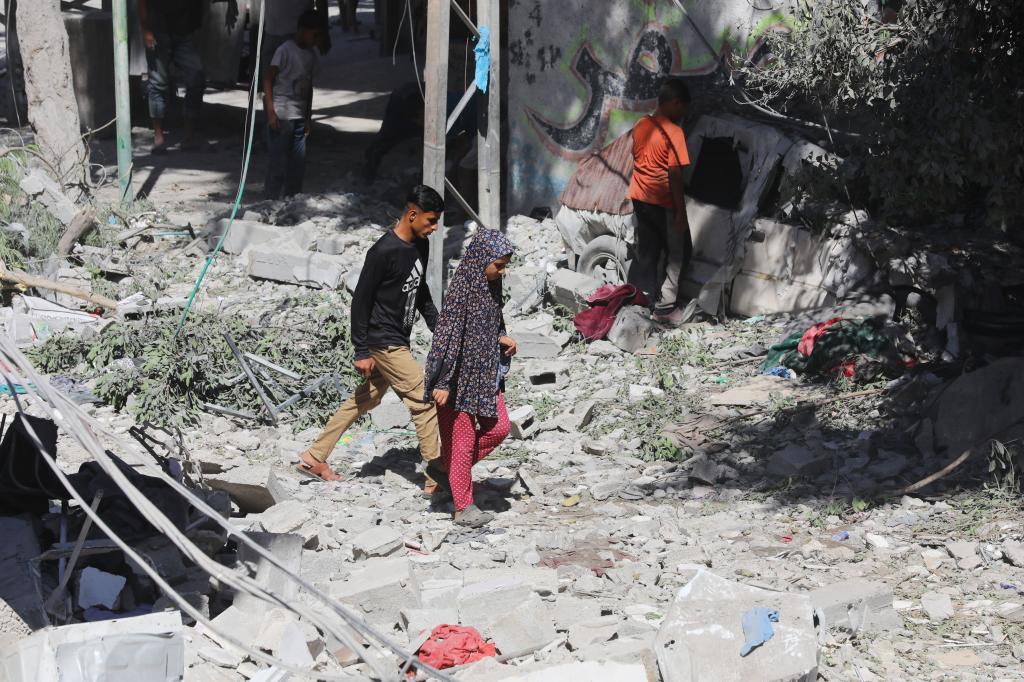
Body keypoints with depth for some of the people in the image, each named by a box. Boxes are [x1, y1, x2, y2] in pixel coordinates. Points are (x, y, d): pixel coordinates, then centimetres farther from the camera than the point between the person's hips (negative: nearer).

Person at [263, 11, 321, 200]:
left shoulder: (311, 54, 11)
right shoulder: (285, 50, -9)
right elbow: (268, 80, -9)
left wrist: (308, 117, 18)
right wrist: (270, 112, -15)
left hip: (299, 116, 7)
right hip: (281, 115, -7)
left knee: (298, 161, 6)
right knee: (278, 161, -5)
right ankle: (271, 200, 1)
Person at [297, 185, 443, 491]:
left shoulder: (420, 247, 6)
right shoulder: (384, 252, -21)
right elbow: (360, 300, -18)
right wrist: (361, 351, -17)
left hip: (397, 343, 9)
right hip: (383, 342, -9)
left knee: (363, 401, 16)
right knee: (425, 403, -7)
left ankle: (314, 458, 26)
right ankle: (437, 480, -1)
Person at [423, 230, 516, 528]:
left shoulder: (490, 286, 5)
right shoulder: (461, 289, -21)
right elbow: (447, 334, -23)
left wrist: (502, 338, -1)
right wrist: (443, 383, -24)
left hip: (485, 373, 8)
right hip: (460, 376, -8)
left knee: (498, 427, 8)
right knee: (463, 438, 1)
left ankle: (449, 468, 24)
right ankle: (463, 507, 11)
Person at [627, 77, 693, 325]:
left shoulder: (640, 125, 4)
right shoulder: (673, 132, -18)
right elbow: (674, 174, -20)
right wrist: (681, 212, -16)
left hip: (640, 198, 7)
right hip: (663, 202, -7)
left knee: (646, 252, 16)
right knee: (678, 253, 6)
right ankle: (666, 307, 4)